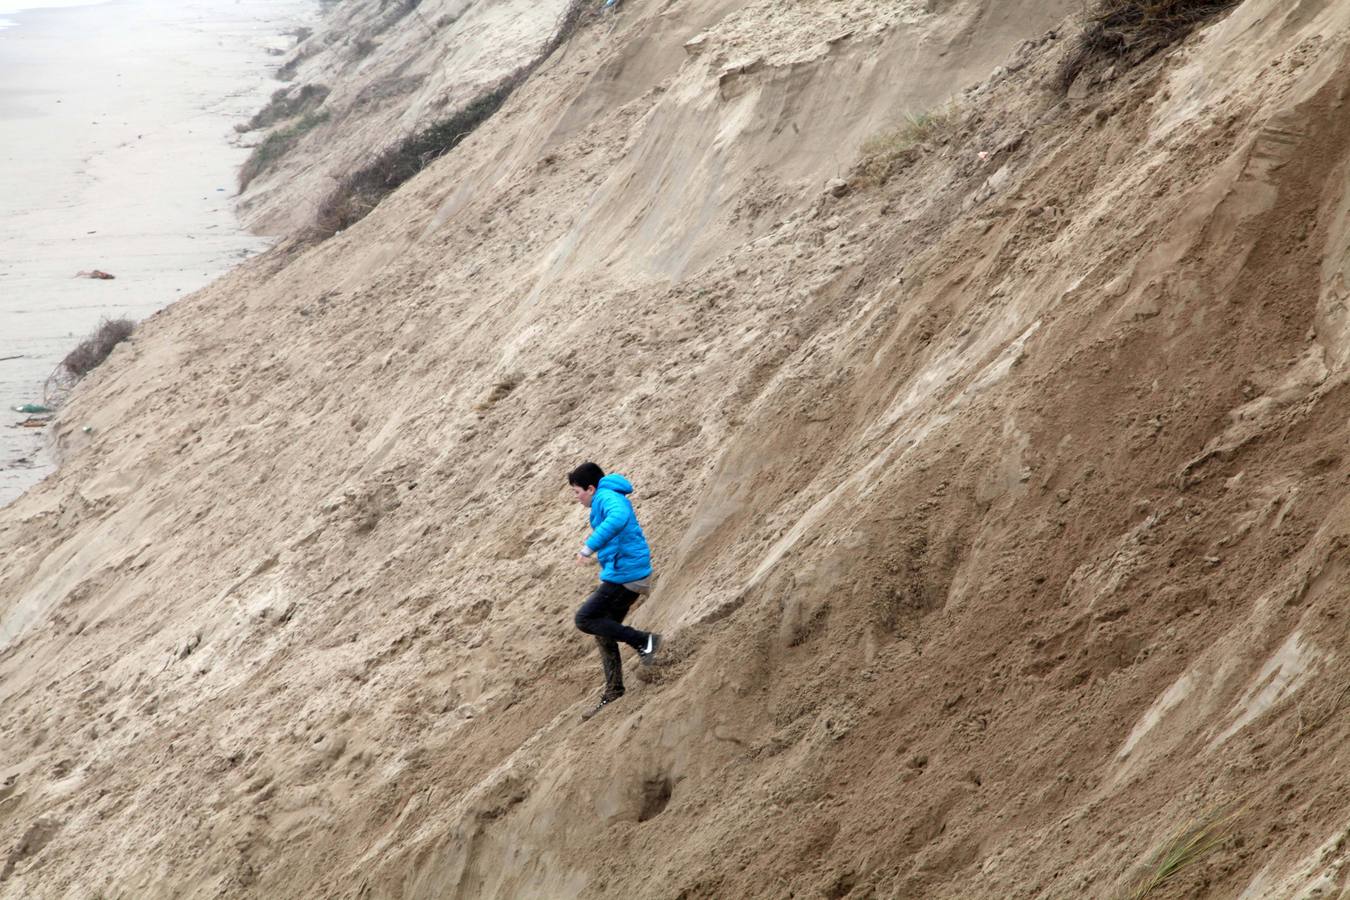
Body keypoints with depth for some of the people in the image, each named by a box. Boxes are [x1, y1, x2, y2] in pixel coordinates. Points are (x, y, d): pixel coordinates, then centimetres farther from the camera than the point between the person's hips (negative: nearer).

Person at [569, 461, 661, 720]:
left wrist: (590, 547, -41)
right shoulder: (612, 499, 19)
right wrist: (601, 556, 33)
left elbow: (619, 518, -39)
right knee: (604, 633, 15)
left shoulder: (606, 497, -14)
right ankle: (613, 692, 20)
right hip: (627, 574, 11)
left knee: (585, 619, -8)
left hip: (624, 575, -11)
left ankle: (642, 641, -8)